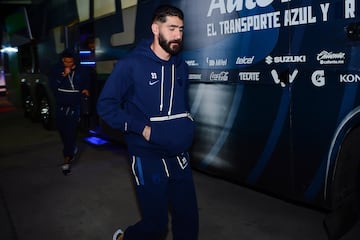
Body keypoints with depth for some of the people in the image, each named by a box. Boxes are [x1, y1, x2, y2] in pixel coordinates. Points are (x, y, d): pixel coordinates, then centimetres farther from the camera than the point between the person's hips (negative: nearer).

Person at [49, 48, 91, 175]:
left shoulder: (81, 71, -2)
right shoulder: (57, 69, -1)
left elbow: (87, 82, 17)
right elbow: (52, 85, -12)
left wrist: (85, 90, -4)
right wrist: (63, 75, -21)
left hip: (74, 107, -2)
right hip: (60, 106, 3)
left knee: (70, 133, -10)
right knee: (62, 131, 12)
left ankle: (67, 160, -6)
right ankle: (72, 149, 39)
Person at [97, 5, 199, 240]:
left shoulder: (181, 67, 8)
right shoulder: (131, 64, -11)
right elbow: (105, 105, -9)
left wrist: (188, 124, 3)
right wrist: (142, 129, -16)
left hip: (180, 156, 6)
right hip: (148, 158, -6)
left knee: (189, 221, 13)